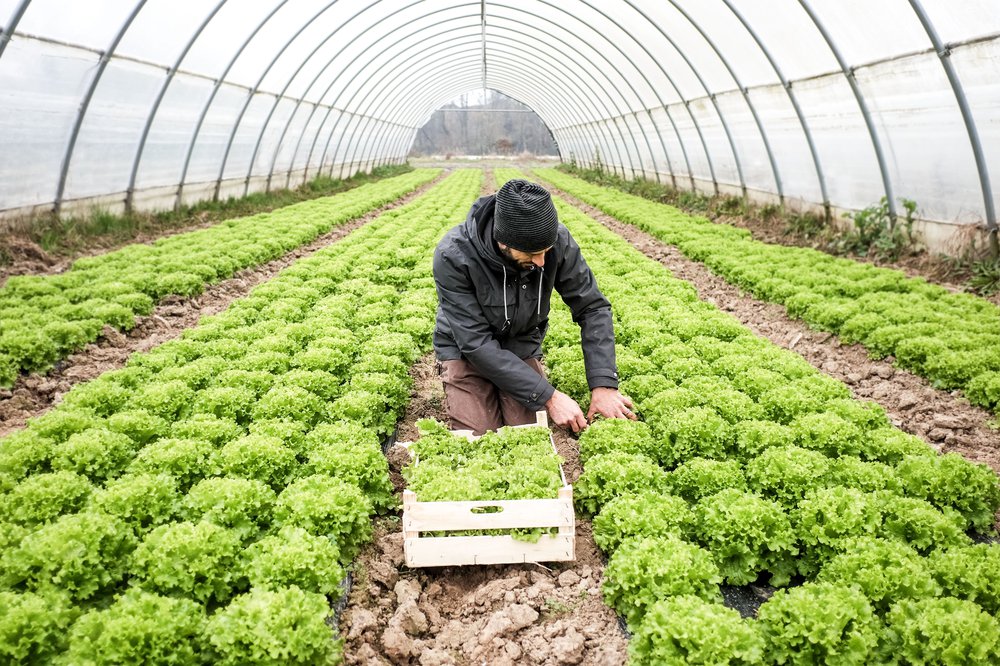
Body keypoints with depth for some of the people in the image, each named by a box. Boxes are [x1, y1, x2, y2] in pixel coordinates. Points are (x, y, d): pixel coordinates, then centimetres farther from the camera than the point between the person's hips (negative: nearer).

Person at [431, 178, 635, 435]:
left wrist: (603, 384, -24)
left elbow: (593, 307, -13)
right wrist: (549, 397, -32)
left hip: (522, 346, 2)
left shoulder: (557, 240, -22)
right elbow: (476, 343, -30)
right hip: (465, 351, -2)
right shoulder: (453, 256, -31)